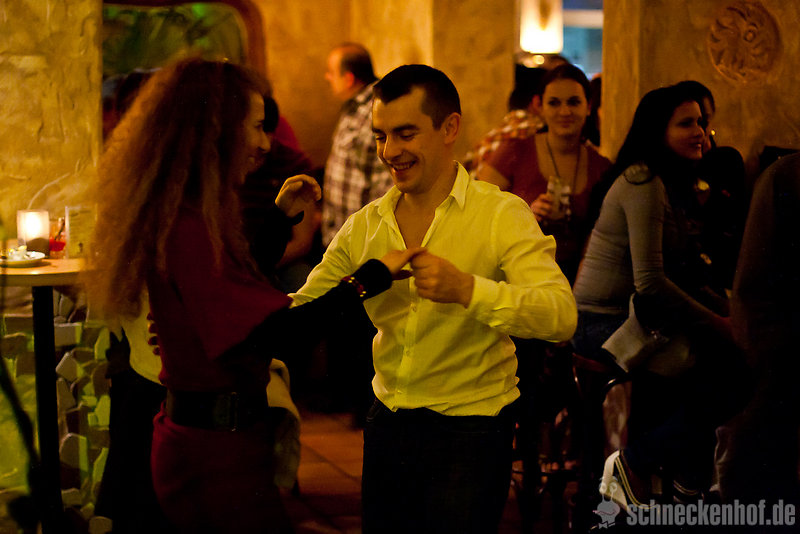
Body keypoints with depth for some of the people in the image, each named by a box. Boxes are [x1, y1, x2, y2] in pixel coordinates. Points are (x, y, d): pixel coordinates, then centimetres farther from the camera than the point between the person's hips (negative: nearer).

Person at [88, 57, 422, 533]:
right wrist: (373, 276, -23)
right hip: (218, 448, -10)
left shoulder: (176, 217, 9)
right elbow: (275, 334, -28)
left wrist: (282, 216, 22)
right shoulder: (188, 229, -24)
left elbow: (237, 285, 27)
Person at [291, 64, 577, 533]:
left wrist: (466, 289, -38)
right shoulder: (366, 225, 5)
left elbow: (561, 316, -24)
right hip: (388, 425, 5)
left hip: (471, 431, -4)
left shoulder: (502, 215, -11)